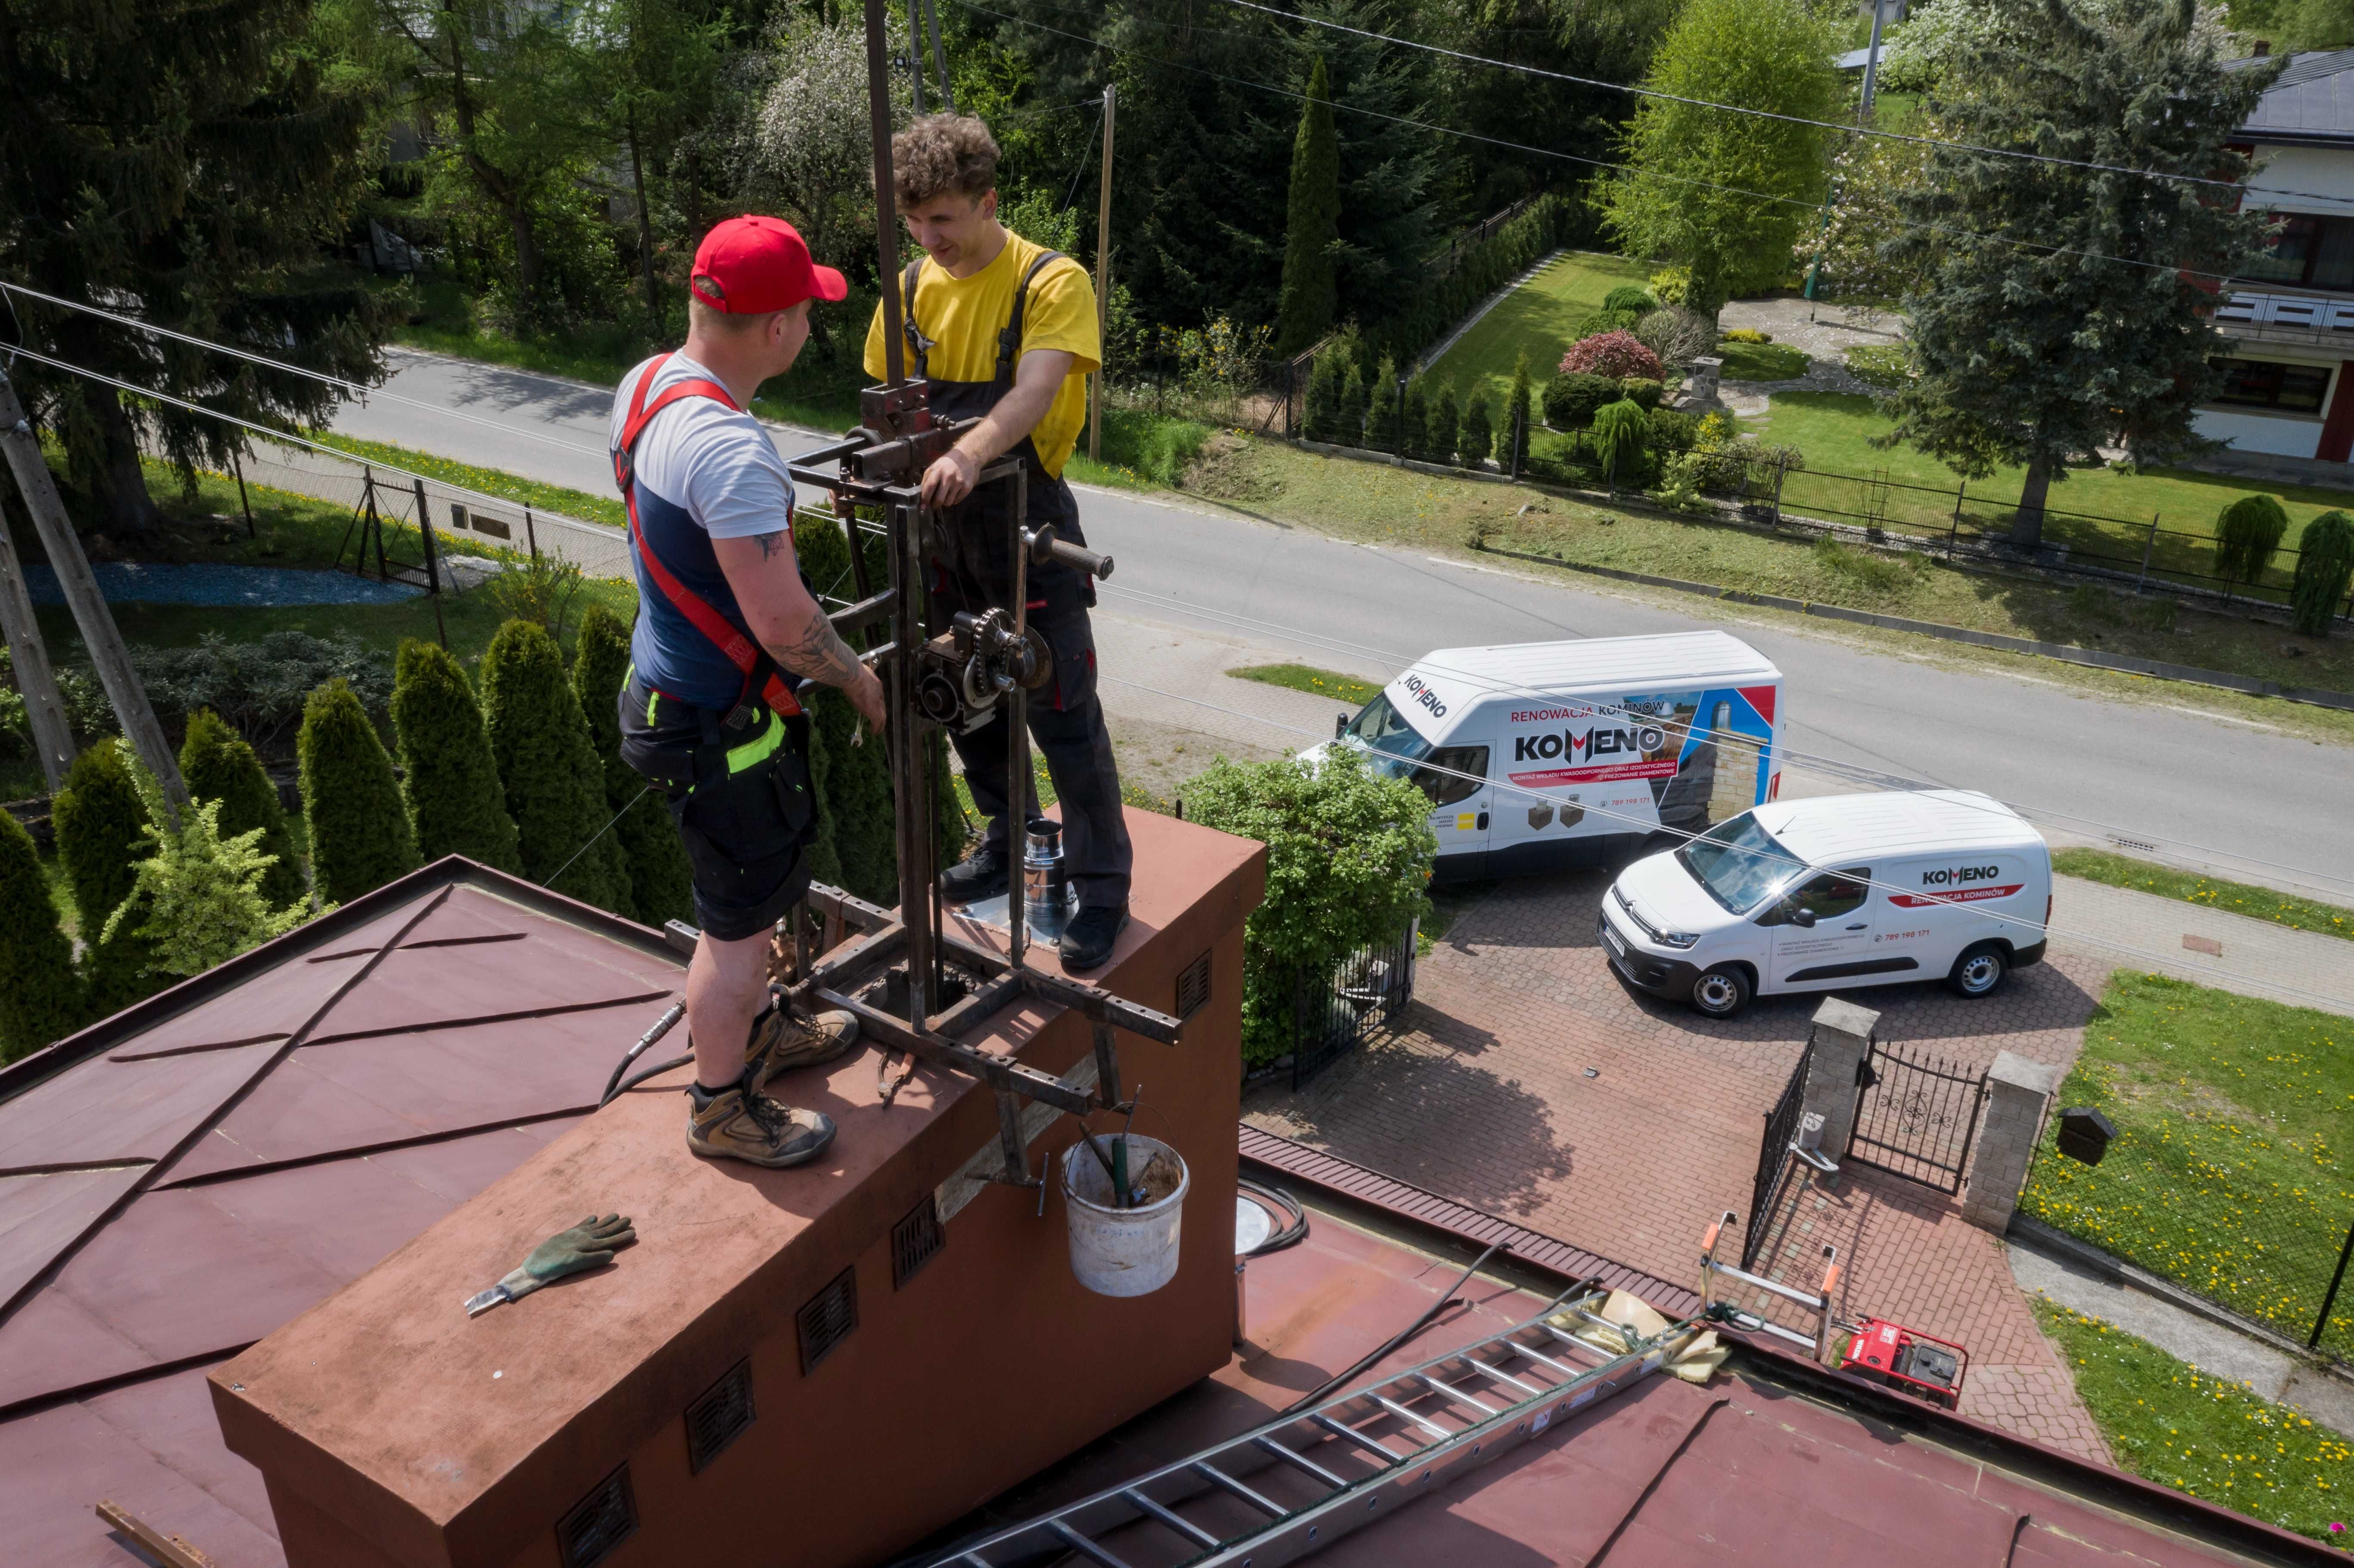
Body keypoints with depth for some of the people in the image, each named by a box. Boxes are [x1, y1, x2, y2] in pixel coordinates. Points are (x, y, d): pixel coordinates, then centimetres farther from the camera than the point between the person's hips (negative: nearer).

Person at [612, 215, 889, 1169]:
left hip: (667, 684, 10)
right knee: (740, 920, 8)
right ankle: (722, 1106, 27)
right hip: (718, 722, -10)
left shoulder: (646, 384, 0)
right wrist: (860, 680, -11)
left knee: (749, 895, 27)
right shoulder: (731, 451, -31)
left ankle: (755, 1033, 48)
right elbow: (784, 624, -29)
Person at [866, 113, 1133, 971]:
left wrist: (969, 454, -48)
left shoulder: (1053, 283, -14)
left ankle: (1103, 888, 11)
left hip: (1028, 526, -6)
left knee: (1063, 712, -2)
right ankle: (1010, 841, 38)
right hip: (940, 526, 6)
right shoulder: (914, 288, 5)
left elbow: (1033, 392, -30)